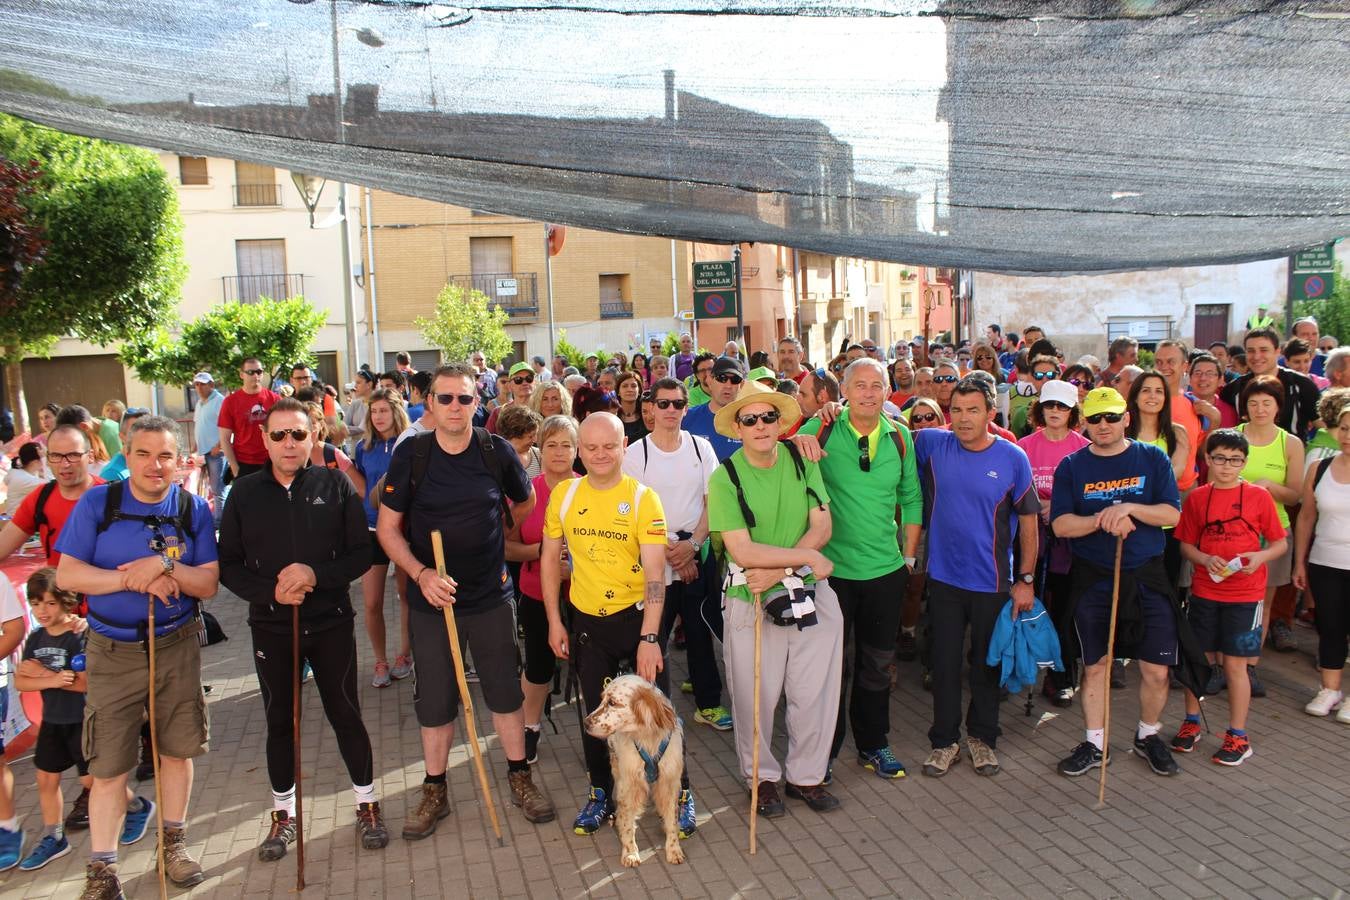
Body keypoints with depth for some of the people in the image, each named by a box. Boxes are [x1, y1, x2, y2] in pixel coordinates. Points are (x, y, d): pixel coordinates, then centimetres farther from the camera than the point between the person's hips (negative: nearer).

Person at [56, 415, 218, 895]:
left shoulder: (194, 509, -3)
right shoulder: (97, 503, -6)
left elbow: (208, 583, -7)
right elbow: (67, 574, -10)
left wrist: (164, 565, -24)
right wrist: (132, 579, -22)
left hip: (177, 648, 1)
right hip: (114, 652, -1)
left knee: (178, 749, 12)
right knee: (109, 765, 3)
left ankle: (173, 843, 30)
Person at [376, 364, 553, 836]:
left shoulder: (497, 451, -6)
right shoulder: (410, 454, -8)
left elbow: (525, 501, 13)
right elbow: (387, 528, -4)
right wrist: (422, 574, -17)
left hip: (490, 595, 1)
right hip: (431, 597, 0)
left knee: (506, 691, 9)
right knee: (435, 700, 10)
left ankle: (520, 777, 28)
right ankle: (435, 791, 28)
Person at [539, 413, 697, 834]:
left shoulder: (643, 498, -12)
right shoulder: (564, 494, -3)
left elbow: (655, 570, -17)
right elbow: (550, 558, 5)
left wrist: (649, 637, -24)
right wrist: (554, 622, 2)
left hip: (636, 614, -3)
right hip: (586, 620, 3)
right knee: (594, 713, 14)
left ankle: (679, 793, 24)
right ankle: (600, 794, 33)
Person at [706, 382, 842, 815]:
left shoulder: (803, 461, -1)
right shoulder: (725, 478, -12)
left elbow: (821, 526, -5)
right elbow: (742, 551, -17)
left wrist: (777, 568, -16)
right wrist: (808, 556, -17)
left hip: (810, 593, 3)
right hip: (752, 601, -3)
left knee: (815, 694, 11)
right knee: (756, 697, 9)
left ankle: (807, 776, 33)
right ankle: (762, 776, 33)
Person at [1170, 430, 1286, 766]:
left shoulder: (1258, 496, -3)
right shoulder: (1197, 498, 2)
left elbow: (1280, 543, 2)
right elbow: (1186, 545, 6)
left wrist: (1260, 556, -18)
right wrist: (1206, 560, -13)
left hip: (1244, 595, -2)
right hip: (1204, 592, 2)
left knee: (1235, 664, 3)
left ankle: (1238, 736, 18)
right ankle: (1191, 722, 28)